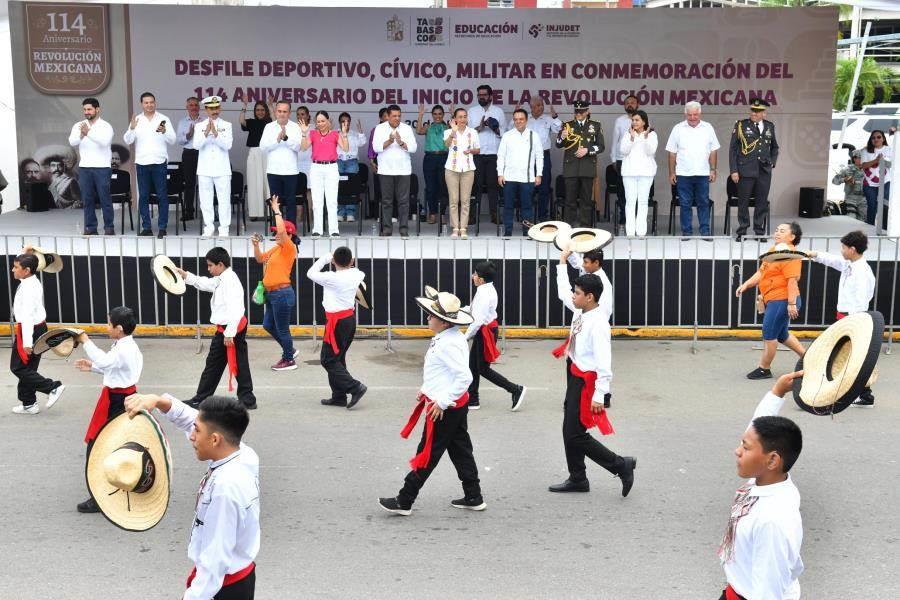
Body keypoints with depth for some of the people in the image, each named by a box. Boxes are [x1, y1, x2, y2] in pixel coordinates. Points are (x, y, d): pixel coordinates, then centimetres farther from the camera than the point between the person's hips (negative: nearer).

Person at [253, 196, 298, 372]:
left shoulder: (289, 248, -11)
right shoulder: (276, 249, 14)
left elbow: (282, 230, -27)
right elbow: (260, 259, 23)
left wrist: (276, 211, -18)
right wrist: (256, 245, 7)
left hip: (282, 294, -10)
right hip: (272, 294, 10)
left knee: (282, 329, -1)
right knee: (268, 326, 18)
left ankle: (289, 360, 11)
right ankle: (289, 350, 32)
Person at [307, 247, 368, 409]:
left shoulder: (332, 278, -19)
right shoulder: (356, 275, 1)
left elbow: (311, 273, -4)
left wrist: (325, 257, 2)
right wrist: (349, 264, 15)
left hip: (337, 321, -8)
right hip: (350, 318, 8)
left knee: (328, 359, 0)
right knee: (338, 358, 16)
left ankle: (355, 387, -9)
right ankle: (339, 397, 18)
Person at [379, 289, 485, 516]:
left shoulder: (448, 344, -24)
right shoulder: (453, 338, 7)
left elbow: (464, 377, -30)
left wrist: (442, 402, -26)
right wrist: (427, 389, 19)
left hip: (445, 409, -10)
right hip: (457, 406, 10)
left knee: (427, 454, -1)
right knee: (460, 450, 16)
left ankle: (404, 502, 7)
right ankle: (473, 497, 24)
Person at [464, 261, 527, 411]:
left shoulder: (484, 294, -24)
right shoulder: (487, 290, 6)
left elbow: (478, 320, -26)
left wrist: (465, 337, -19)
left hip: (485, 332, -10)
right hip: (484, 330, 10)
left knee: (483, 369, -1)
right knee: (472, 365, 14)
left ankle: (516, 390, 4)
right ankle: (472, 400, 23)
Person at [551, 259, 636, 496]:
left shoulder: (598, 323, -24)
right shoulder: (580, 311, 2)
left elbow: (604, 361, -26)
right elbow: (563, 293, 22)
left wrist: (599, 395, -27)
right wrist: (562, 263, 24)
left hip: (586, 382, -9)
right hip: (575, 378, 9)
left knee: (576, 435, -4)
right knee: (570, 431, 15)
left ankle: (622, 465, 6)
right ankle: (577, 479, 28)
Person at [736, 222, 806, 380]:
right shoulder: (774, 250, 14)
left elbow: (792, 280, -23)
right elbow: (761, 272, 17)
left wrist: (792, 303, -27)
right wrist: (746, 284, 6)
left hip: (782, 300, -10)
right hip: (774, 300, 10)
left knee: (769, 334, -1)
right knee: (781, 334, 21)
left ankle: (764, 369, 11)